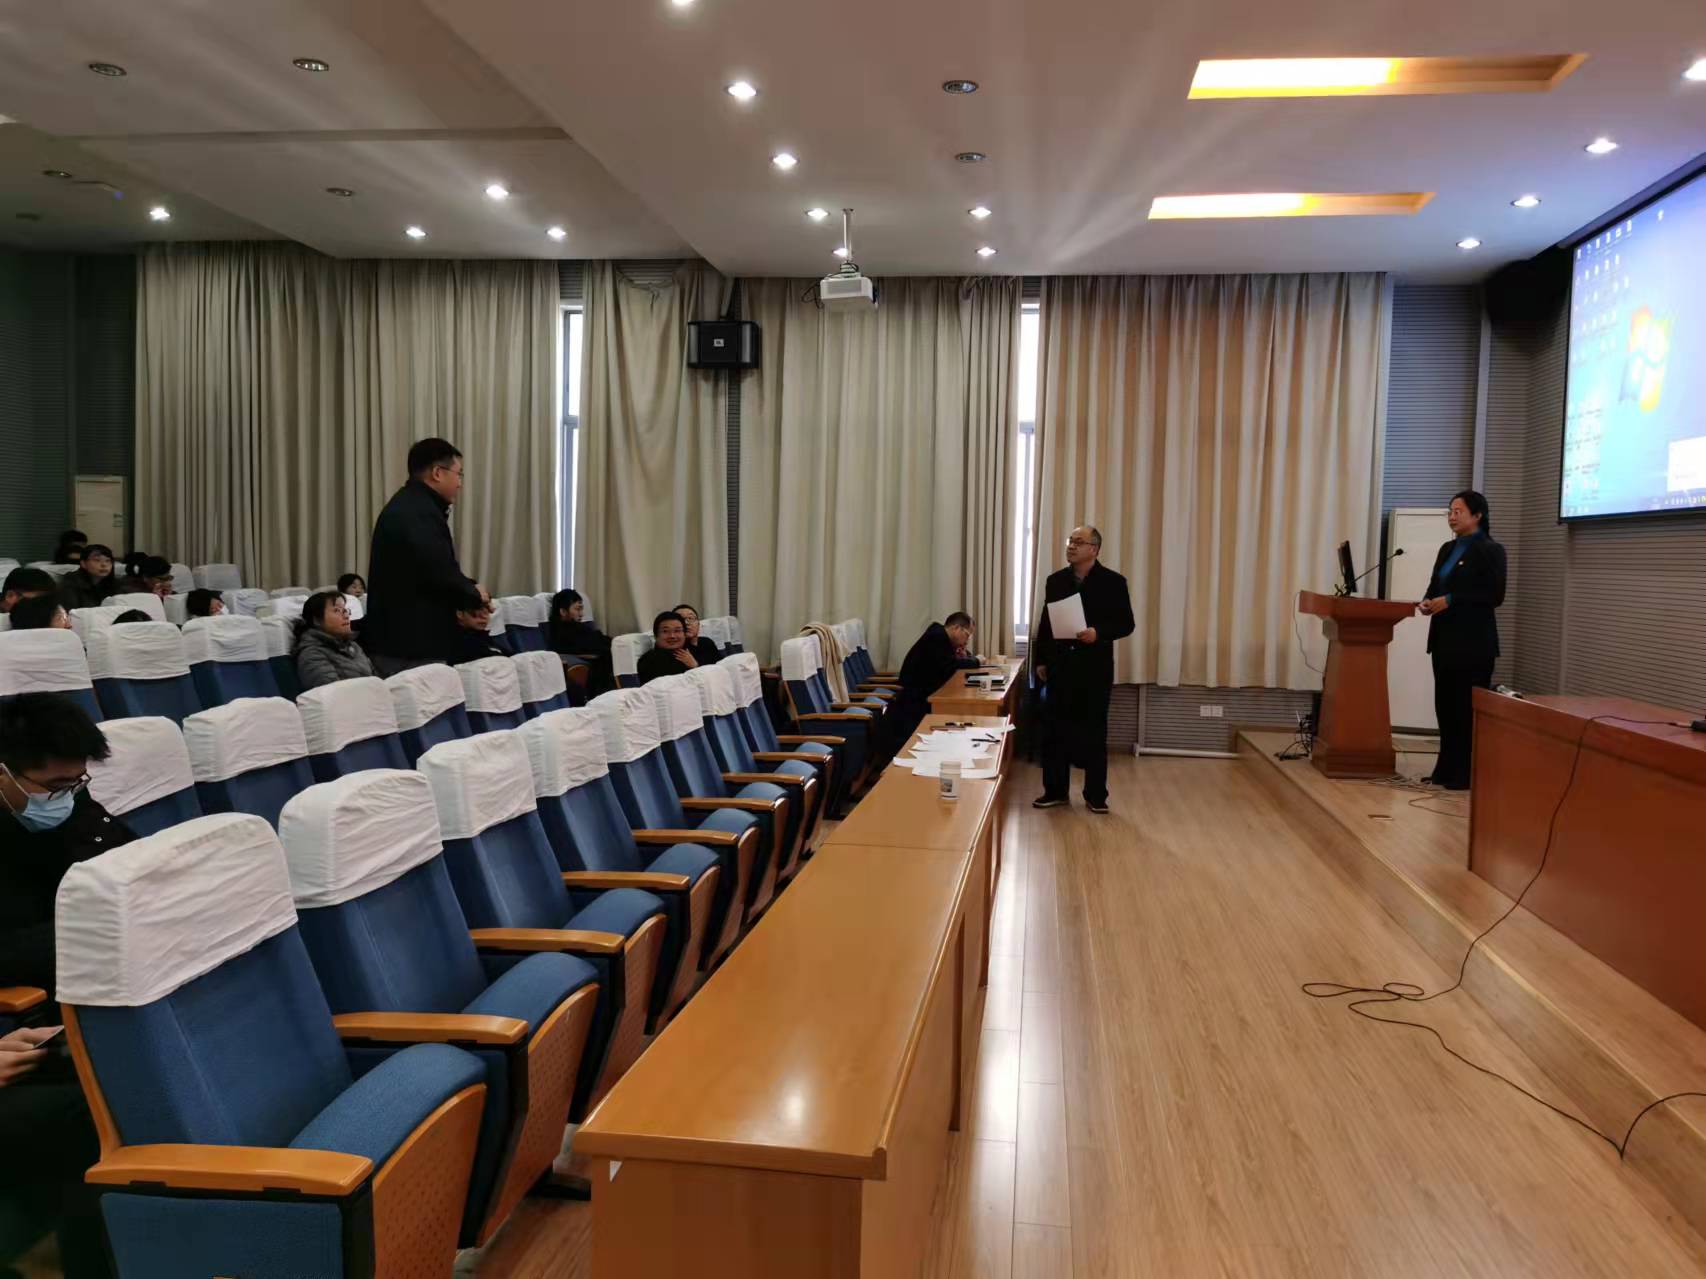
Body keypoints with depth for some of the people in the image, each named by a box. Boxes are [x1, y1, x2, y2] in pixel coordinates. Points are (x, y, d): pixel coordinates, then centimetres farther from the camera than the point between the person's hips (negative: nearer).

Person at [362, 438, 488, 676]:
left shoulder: (410, 506, 17)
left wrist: (468, 591, 5)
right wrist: (473, 594, -8)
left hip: (402, 639, 11)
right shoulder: (419, 512, -18)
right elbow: (439, 574, -26)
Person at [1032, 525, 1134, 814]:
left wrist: (1099, 633, -21)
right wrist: (1039, 660, 8)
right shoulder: (1055, 580, 8)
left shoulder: (1113, 582, -4)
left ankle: (1095, 795, 14)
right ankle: (1055, 791, 17)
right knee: (1054, 731, 6)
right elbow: (1045, 623, 12)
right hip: (1060, 667, 3)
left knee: (1094, 733, 5)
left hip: (1094, 669, -3)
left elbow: (1126, 624, -3)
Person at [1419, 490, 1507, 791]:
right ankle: (1447, 769, 17)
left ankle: (1467, 774, 3)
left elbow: (1494, 595, -14)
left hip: (1473, 642, -8)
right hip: (1444, 639, 8)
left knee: (1468, 709, -3)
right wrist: (1428, 602, -2)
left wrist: (1451, 601, -19)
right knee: (1445, 706, 10)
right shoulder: (1447, 549, 15)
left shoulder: (1490, 550, -7)